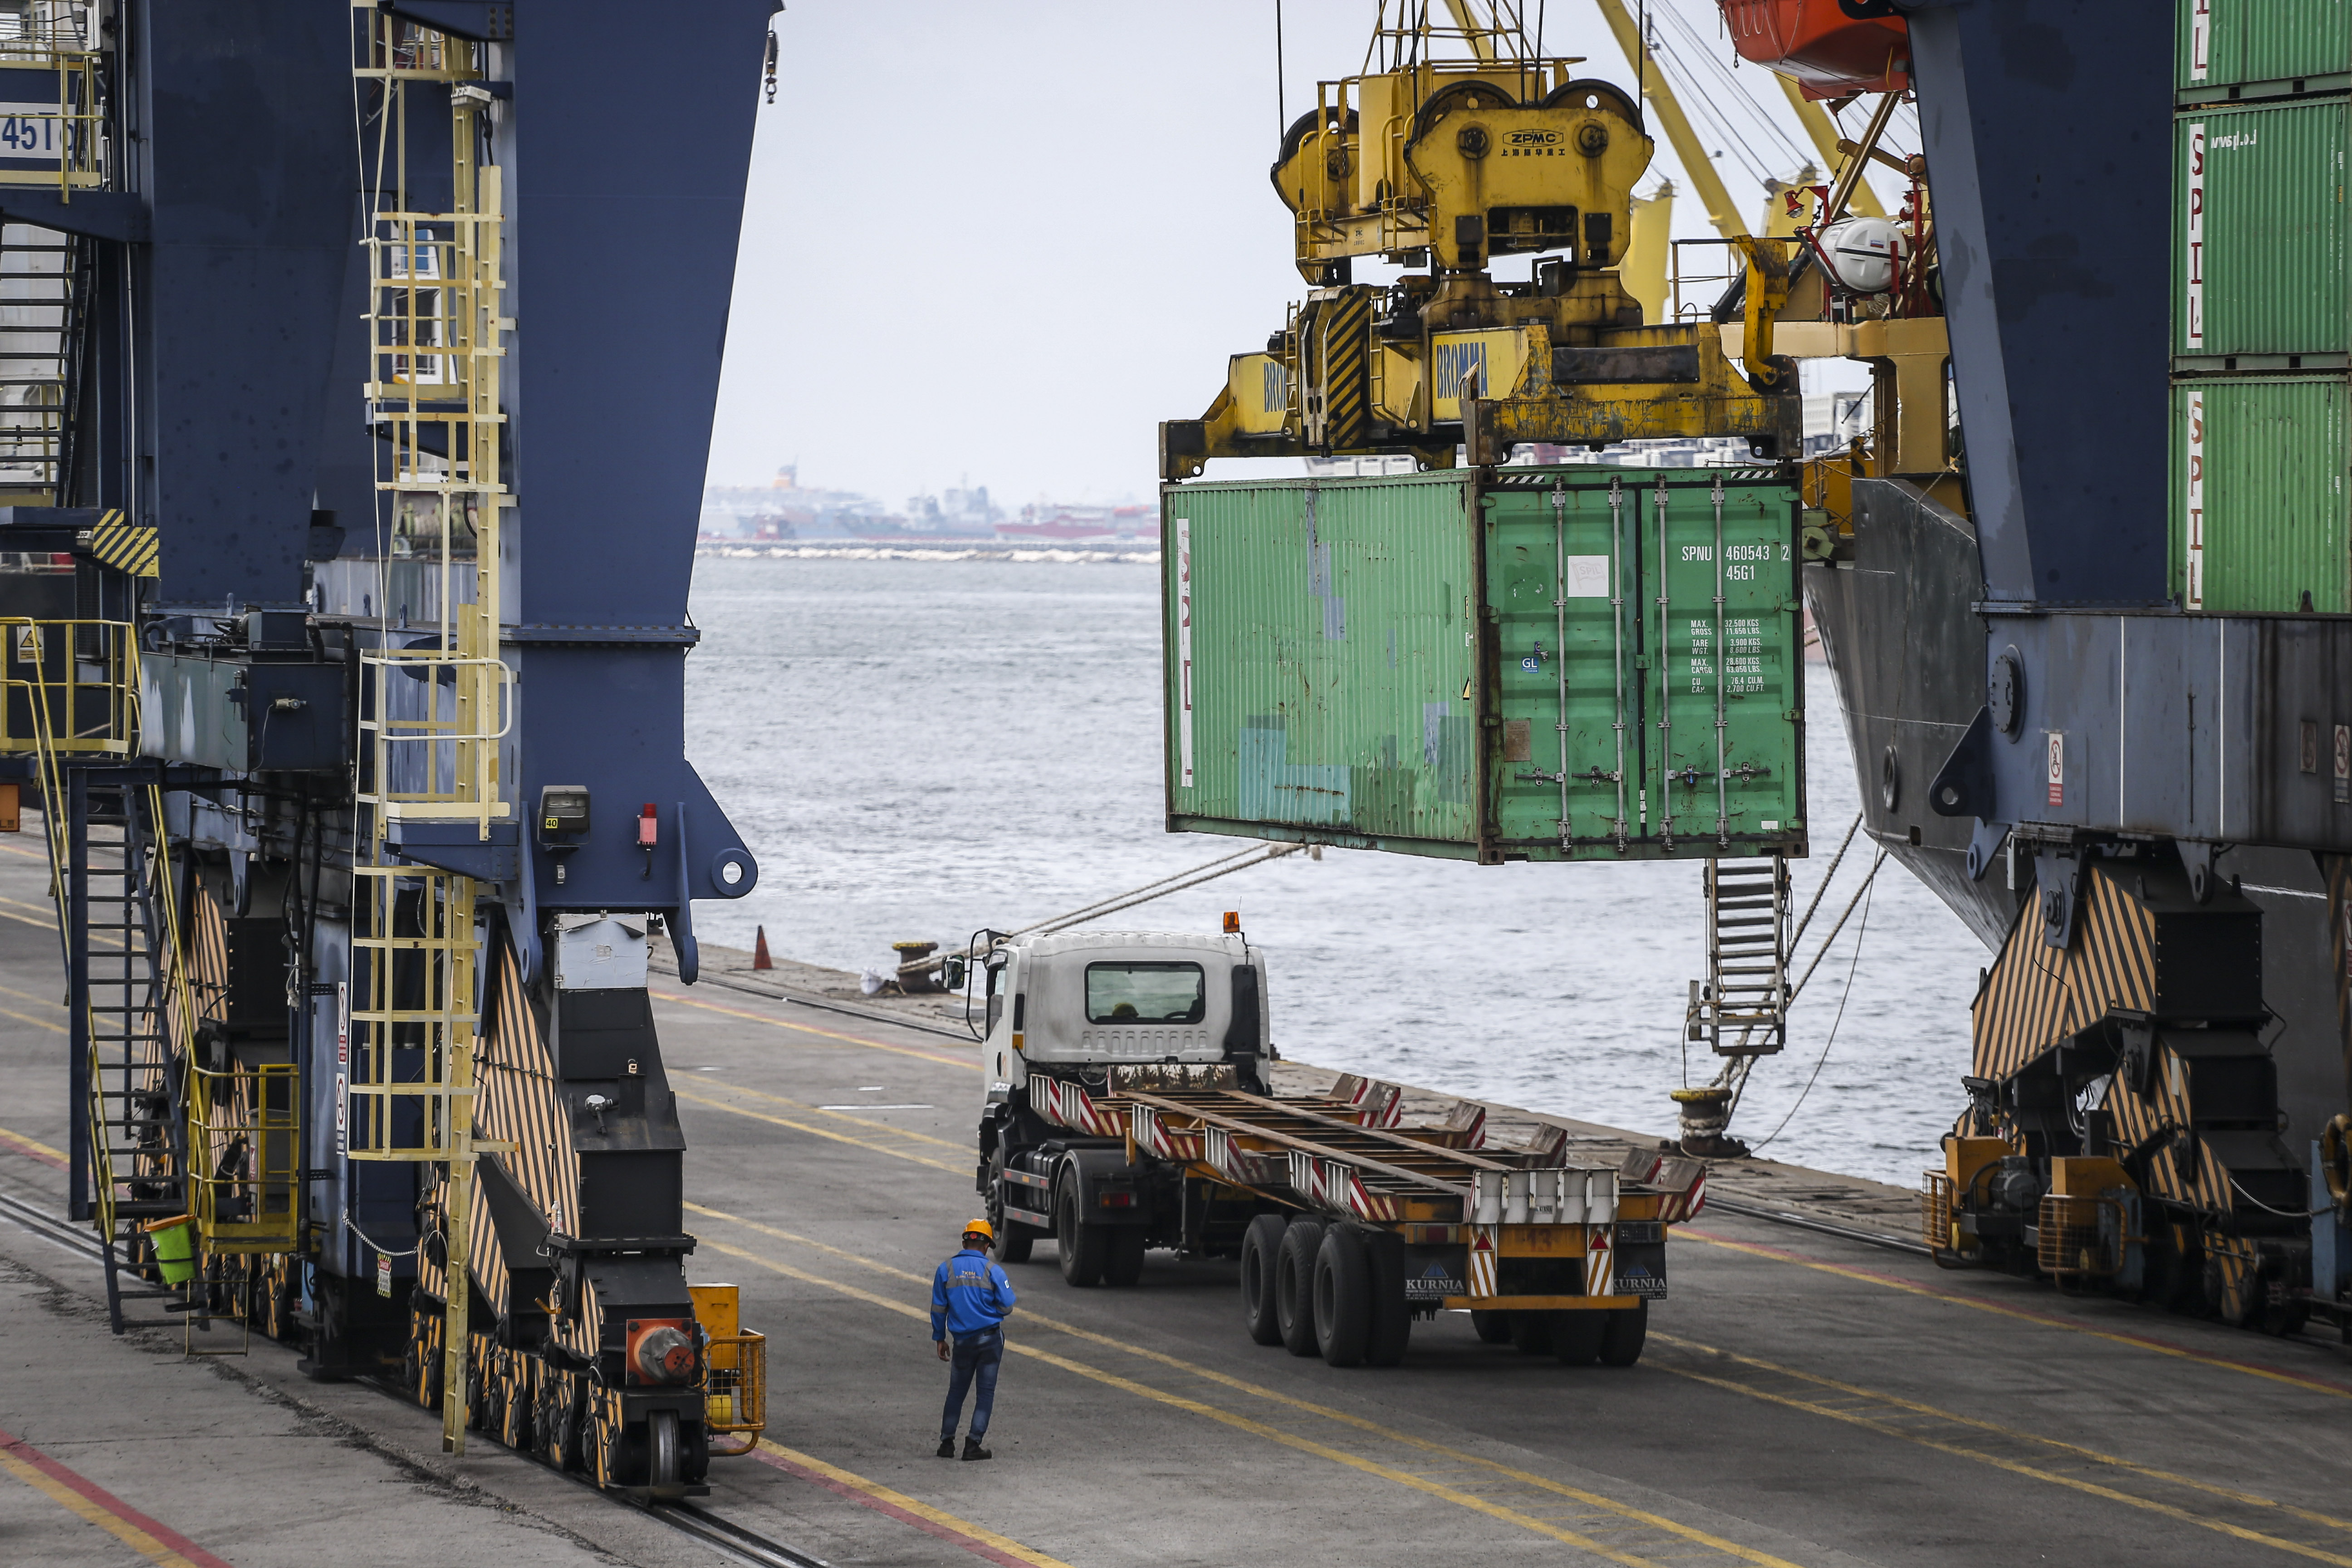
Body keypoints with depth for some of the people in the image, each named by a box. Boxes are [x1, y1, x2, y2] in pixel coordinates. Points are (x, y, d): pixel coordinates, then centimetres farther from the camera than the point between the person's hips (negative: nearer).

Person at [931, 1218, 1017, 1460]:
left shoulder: (946, 1270, -2)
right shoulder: (992, 1270, -8)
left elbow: (938, 1308, 3)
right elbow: (1007, 1307, -6)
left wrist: (939, 1339, 13)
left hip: (962, 1340, 2)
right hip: (990, 1339, -2)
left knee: (956, 1391, 14)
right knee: (986, 1391, 4)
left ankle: (947, 1441, 13)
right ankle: (973, 1443, -2)